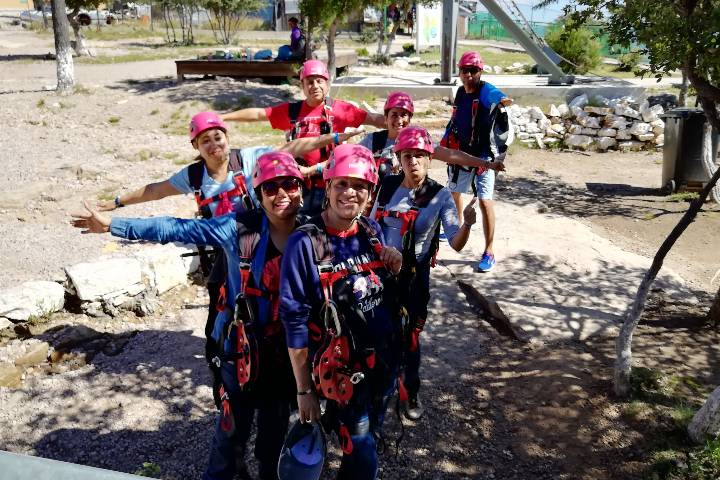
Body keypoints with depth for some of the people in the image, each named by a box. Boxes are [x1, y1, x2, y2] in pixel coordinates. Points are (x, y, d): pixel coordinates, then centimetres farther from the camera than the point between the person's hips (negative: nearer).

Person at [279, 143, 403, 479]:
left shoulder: (372, 230, -1)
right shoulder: (305, 243, -18)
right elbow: (295, 321, -15)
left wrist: (396, 270, -9)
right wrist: (304, 390, -10)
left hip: (386, 360, 6)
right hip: (343, 369, -5)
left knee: (371, 439, 24)